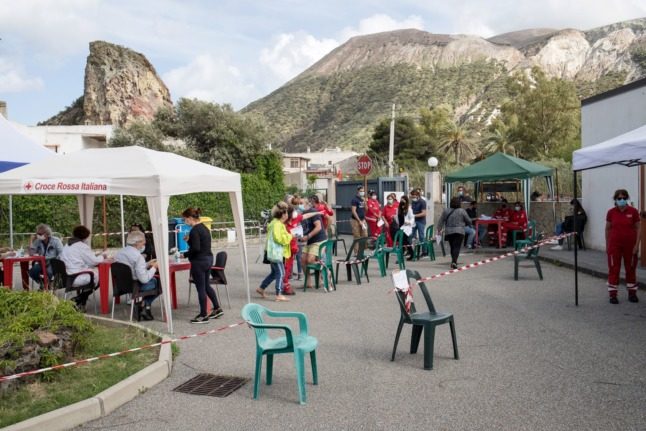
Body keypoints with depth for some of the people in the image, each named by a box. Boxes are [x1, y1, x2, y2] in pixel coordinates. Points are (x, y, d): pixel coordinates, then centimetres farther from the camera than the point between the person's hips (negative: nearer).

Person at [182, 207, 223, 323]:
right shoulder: (205, 228, 11)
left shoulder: (194, 230, -18)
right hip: (209, 258, 9)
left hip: (199, 261, -9)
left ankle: (203, 316, 11)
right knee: (206, 285, 20)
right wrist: (189, 241, 16)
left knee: (200, 288, 1)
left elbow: (195, 249, -23)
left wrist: (184, 254, -10)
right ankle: (217, 309, 25)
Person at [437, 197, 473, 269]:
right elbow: (469, 221, 4)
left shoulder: (445, 211, 3)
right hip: (459, 231, -3)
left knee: (452, 247, 14)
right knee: (457, 247, -5)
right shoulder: (462, 211, -4)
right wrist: (463, 224, 23)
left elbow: (441, 221, 6)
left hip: (448, 232, 3)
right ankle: (454, 261, -18)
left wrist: (439, 229, 16)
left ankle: (453, 261, 22)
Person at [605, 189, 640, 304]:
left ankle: (632, 293, 25)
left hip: (630, 244, 0)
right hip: (615, 244, 0)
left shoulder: (633, 211, -4)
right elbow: (607, 229, 5)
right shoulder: (611, 212, -2)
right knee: (613, 269, 3)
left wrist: (637, 244, -7)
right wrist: (607, 245, 4)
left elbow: (638, 229, -1)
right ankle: (612, 294, 10)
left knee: (631, 268, 11)